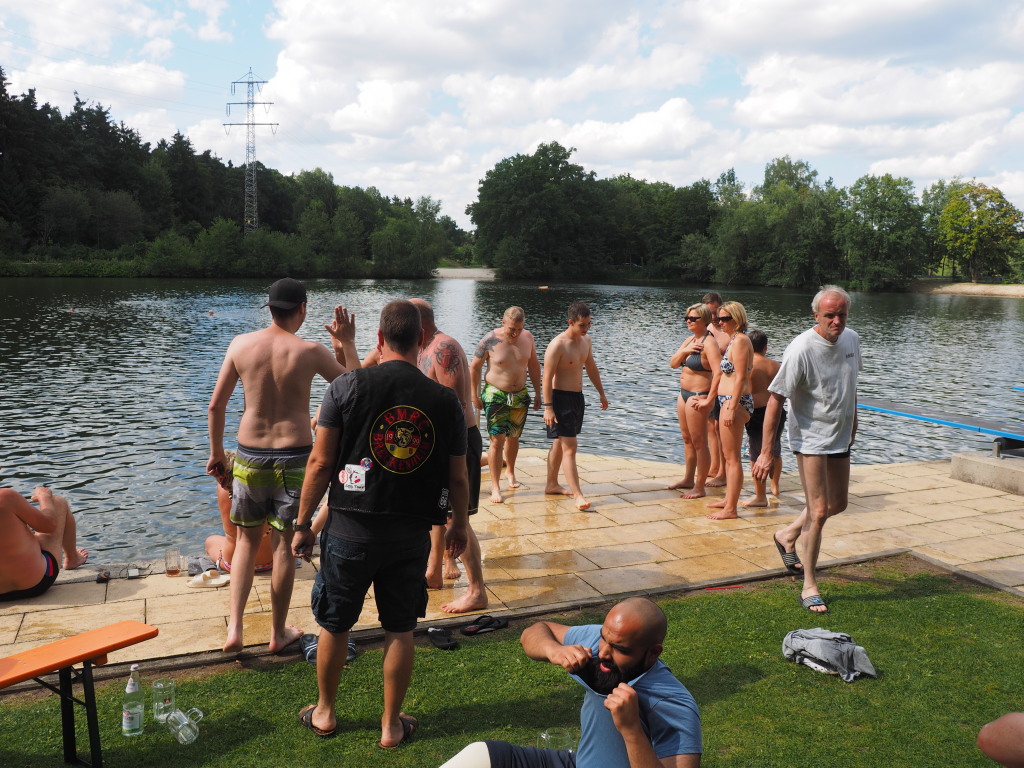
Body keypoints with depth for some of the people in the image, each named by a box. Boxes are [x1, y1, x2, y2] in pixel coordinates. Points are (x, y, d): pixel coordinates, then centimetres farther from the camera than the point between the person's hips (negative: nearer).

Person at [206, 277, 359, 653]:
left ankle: (234, 629, 14)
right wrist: (347, 344, 9)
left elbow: (216, 405, 2)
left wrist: (216, 452, 14)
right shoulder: (311, 351, -11)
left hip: (249, 456, 2)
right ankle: (278, 633, 24)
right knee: (284, 545, 10)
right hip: (294, 457, -2)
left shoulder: (241, 344, -3)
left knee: (247, 540, 19)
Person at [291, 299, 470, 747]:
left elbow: (320, 464, -9)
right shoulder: (445, 400, -5)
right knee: (400, 629, 15)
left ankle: (324, 713, 38)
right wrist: (459, 525, 18)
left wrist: (303, 524, 3)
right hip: (412, 534, 1)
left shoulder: (346, 386, -10)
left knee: (334, 625, 18)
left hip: (350, 529, -1)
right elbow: (458, 479, 1)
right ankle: (391, 726, 29)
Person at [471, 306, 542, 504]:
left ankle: (510, 472, 41)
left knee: (513, 437, 17)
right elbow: (474, 368, -4)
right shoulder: (490, 341, -15)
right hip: (495, 396, -4)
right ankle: (495, 486, -4)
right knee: (497, 440, -10)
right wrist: (475, 395, -4)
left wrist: (537, 392, 12)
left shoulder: (527, 337, -3)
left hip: (520, 395, 4)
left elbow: (534, 365, 11)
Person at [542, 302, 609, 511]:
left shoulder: (586, 340, 7)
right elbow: (547, 377, -19)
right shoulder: (557, 345, -18)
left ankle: (552, 485, 29)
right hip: (560, 398, -8)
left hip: (577, 397, 8)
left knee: (560, 444, 18)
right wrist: (548, 407, -23)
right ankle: (578, 495, -12)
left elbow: (591, 368, 20)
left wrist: (601, 393, 24)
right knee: (569, 447, -11)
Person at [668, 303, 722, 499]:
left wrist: (709, 399, -29)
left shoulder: (709, 343, -17)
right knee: (687, 440, 19)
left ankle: (699, 487, 7)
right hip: (684, 394, 10)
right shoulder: (691, 339, 11)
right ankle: (688, 479, 33)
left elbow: (718, 374, -26)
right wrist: (684, 351, -9)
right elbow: (673, 364, 9)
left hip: (698, 396, -9)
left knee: (699, 443, -1)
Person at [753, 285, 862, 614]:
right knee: (818, 512, -7)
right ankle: (809, 587, 6)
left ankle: (787, 535, 41)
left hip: (840, 437, 8)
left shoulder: (851, 339, 0)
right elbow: (775, 399, -21)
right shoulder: (801, 349, -22)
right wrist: (766, 452, -23)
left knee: (838, 503, 19)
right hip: (810, 438, -7)